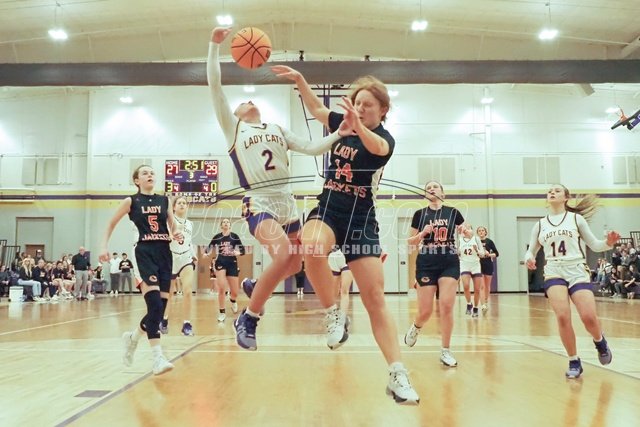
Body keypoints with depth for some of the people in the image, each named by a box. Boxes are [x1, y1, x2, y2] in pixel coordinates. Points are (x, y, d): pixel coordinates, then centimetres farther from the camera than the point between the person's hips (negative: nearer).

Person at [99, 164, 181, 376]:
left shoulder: (164, 200, 13)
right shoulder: (131, 201, 4)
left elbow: (173, 227, 20)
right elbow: (111, 224, 13)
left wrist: (177, 235, -2)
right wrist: (104, 247, 2)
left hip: (165, 253, 5)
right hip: (145, 253, -4)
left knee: (161, 307, 5)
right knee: (155, 305, -18)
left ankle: (132, 337, 32)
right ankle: (158, 358, -15)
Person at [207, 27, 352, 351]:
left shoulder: (278, 130, 22)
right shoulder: (233, 127, 10)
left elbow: (311, 148, 12)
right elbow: (215, 86, 1)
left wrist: (337, 135, -3)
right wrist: (215, 45, -3)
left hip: (287, 203, 6)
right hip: (258, 203, -6)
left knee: (294, 264, 10)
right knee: (283, 253, -28)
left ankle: (253, 285, 39)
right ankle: (247, 319, -11)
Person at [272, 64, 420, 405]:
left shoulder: (385, 138, -5)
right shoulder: (342, 124, 9)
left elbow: (376, 147, -30)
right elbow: (316, 108, 24)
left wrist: (357, 125, -49)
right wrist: (299, 79, 10)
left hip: (360, 218, -2)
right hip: (327, 209, 3)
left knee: (375, 299, -6)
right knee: (312, 249, -35)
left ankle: (397, 376, 0)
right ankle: (334, 315, -13)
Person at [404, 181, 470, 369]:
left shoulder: (453, 212, 5)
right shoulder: (420, 214, 4)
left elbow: (469, 235, 13)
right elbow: (411, 242, 7)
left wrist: (466, 231, -10)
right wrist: (422, 233, -13)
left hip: (449, 262, 0)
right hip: (426, 263, 0)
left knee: (446, 306, -10)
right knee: (425, 311, -2)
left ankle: (445, 351, 4)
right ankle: (415, 328, 34)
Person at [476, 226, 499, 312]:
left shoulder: (489, 241, -1)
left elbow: (497, 254, 2)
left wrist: (489, 254, -15)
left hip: (488, 265, 1)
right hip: (479, 265, -1)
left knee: (487, 286, 12)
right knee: (481, 286, -8)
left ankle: (486, 302, 30)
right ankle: (483, 305, -14)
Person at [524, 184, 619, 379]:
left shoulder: (576, 218, 8)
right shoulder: (540, 225, 12)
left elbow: (594, 245, 9)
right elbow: (531, 250, 17)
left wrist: (608, 242, -13)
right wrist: (529, 258, -7)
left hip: (577, 270, -1)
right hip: (554, 272, 1)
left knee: (589, 317, -15)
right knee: (562, 317, -18)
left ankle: (600, 342, 22)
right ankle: (574, 362, 1)